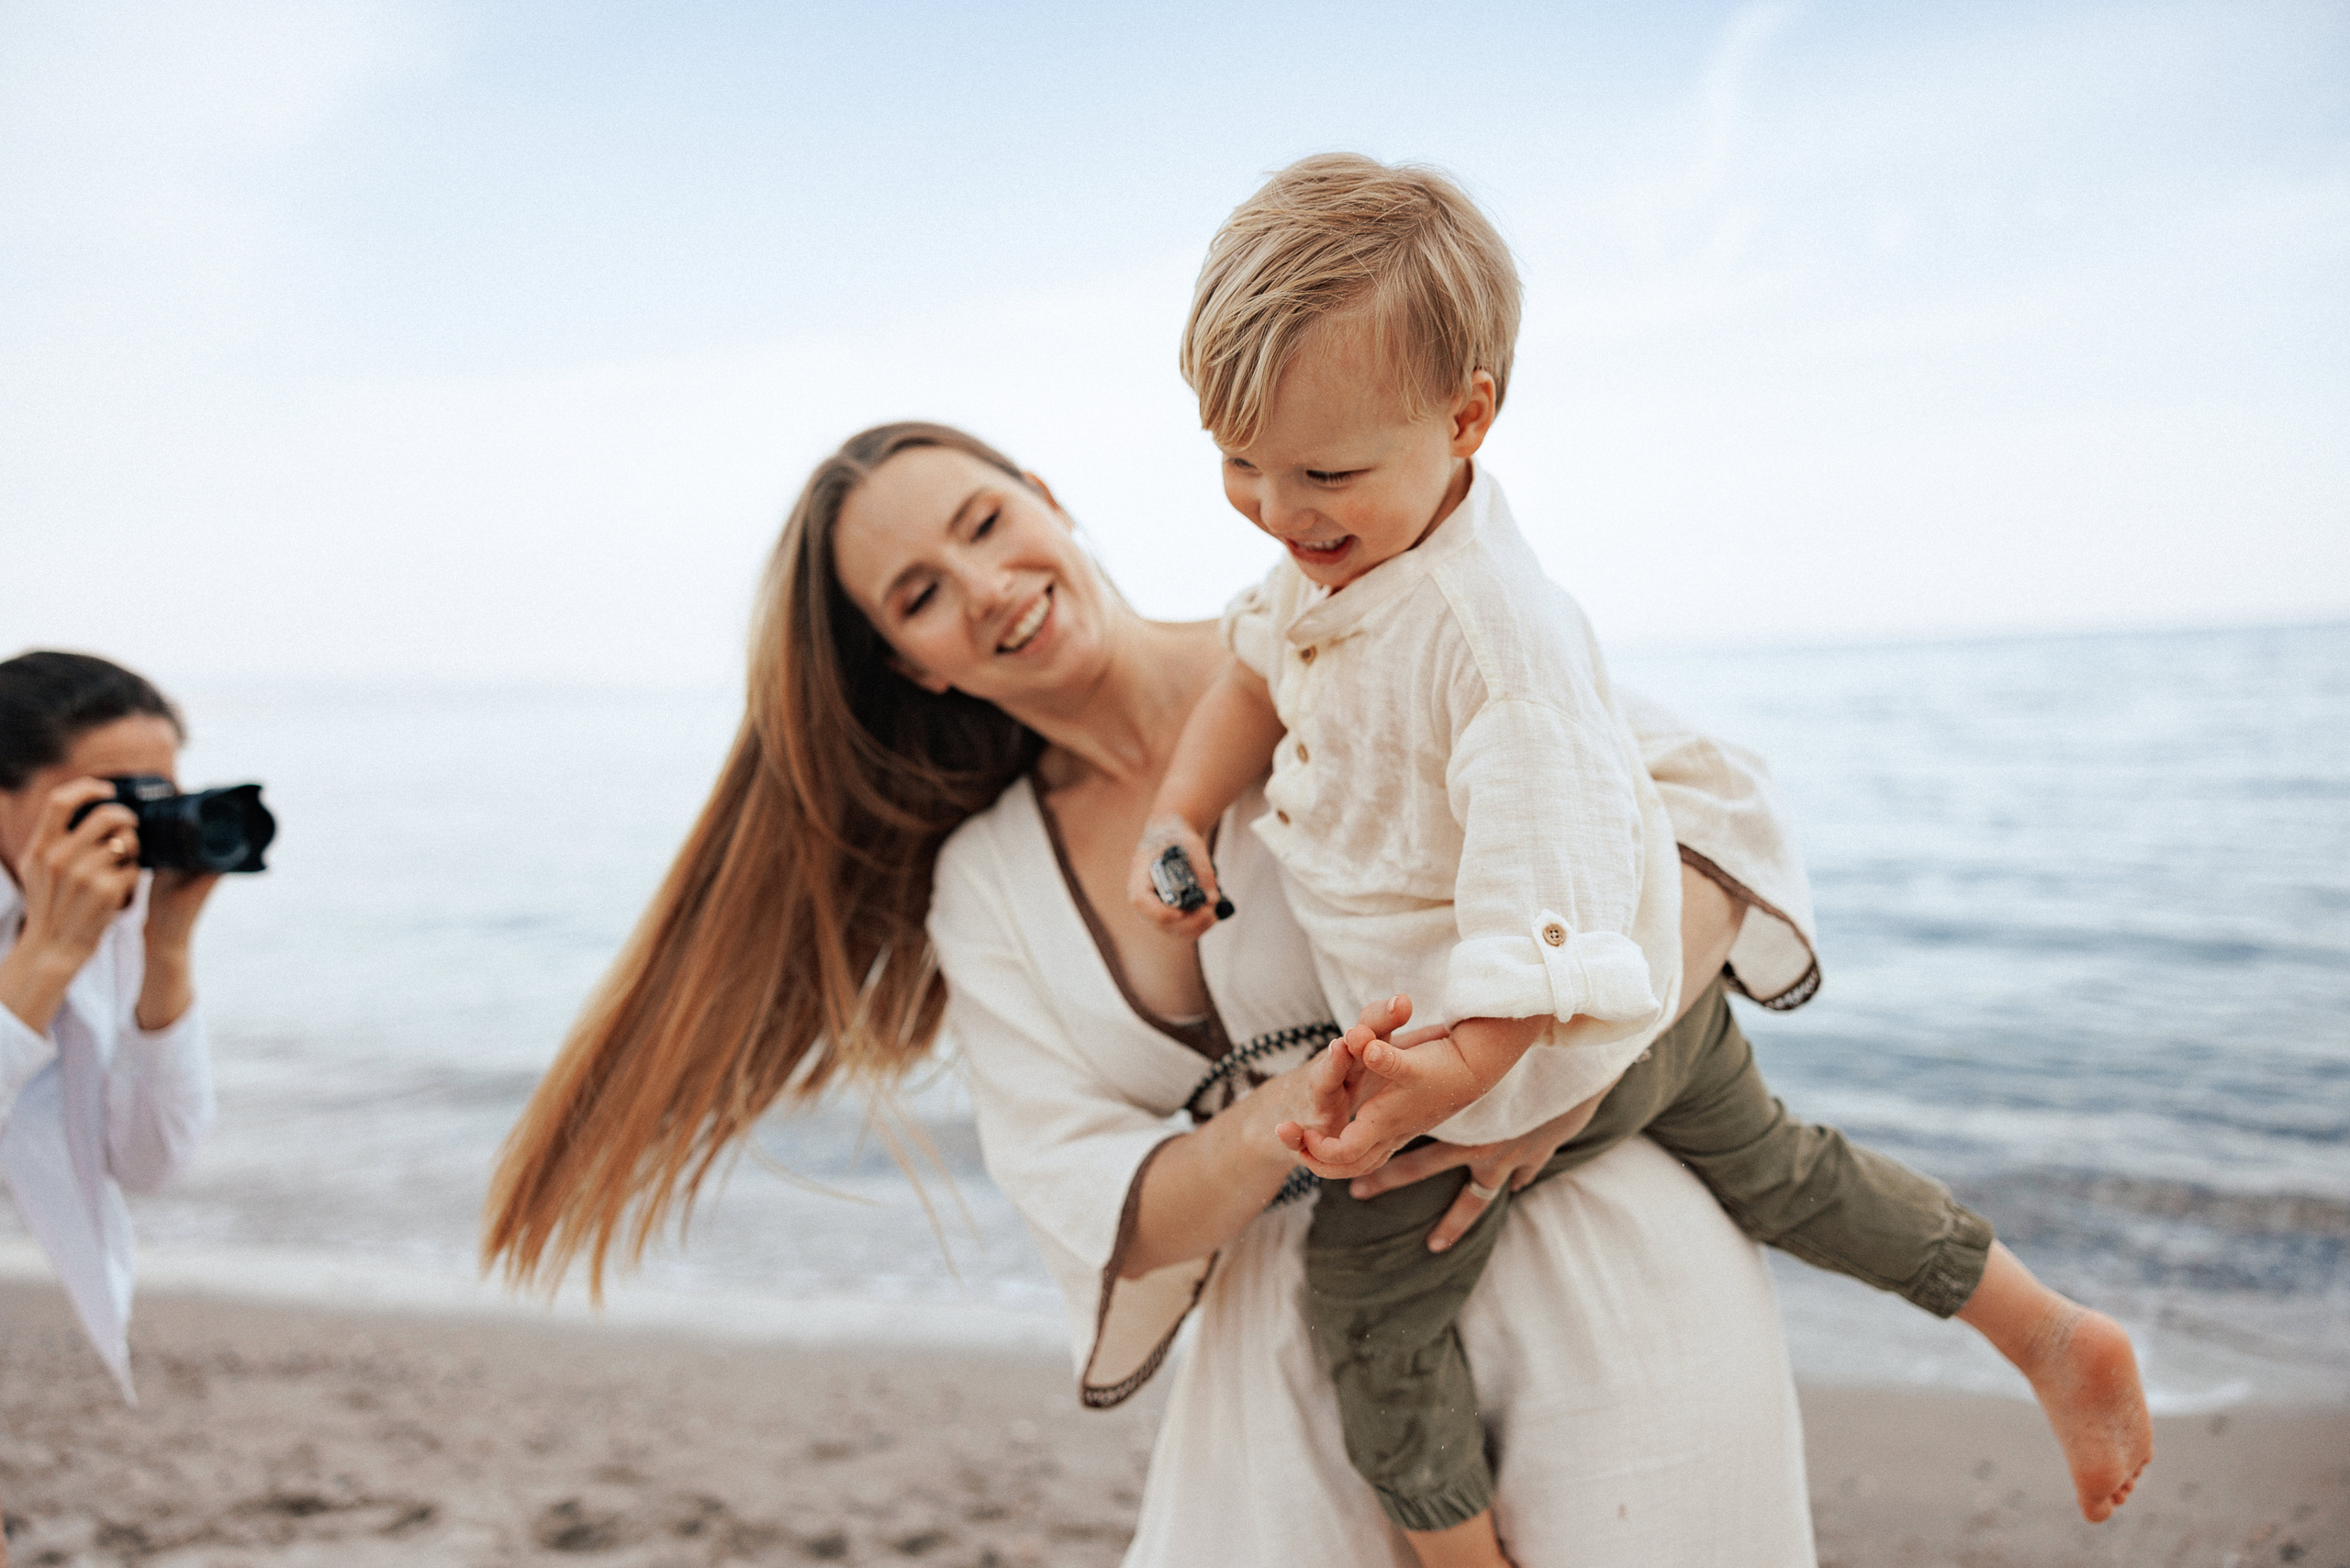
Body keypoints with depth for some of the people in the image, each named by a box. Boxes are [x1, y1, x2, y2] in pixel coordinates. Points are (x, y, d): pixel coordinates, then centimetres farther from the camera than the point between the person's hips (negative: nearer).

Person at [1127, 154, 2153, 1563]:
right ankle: (2054, 1336, 39)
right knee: (1776, 1171, 25)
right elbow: (1258, 666, 13)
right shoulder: (1330, 554, -5)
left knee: (1368, 1298, 7)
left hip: (1532, 1049, -10)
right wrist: (1180, 813, 1)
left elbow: (1544, 869, -41)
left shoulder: (1489, 628, -35)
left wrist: (1454, 1070, -52)